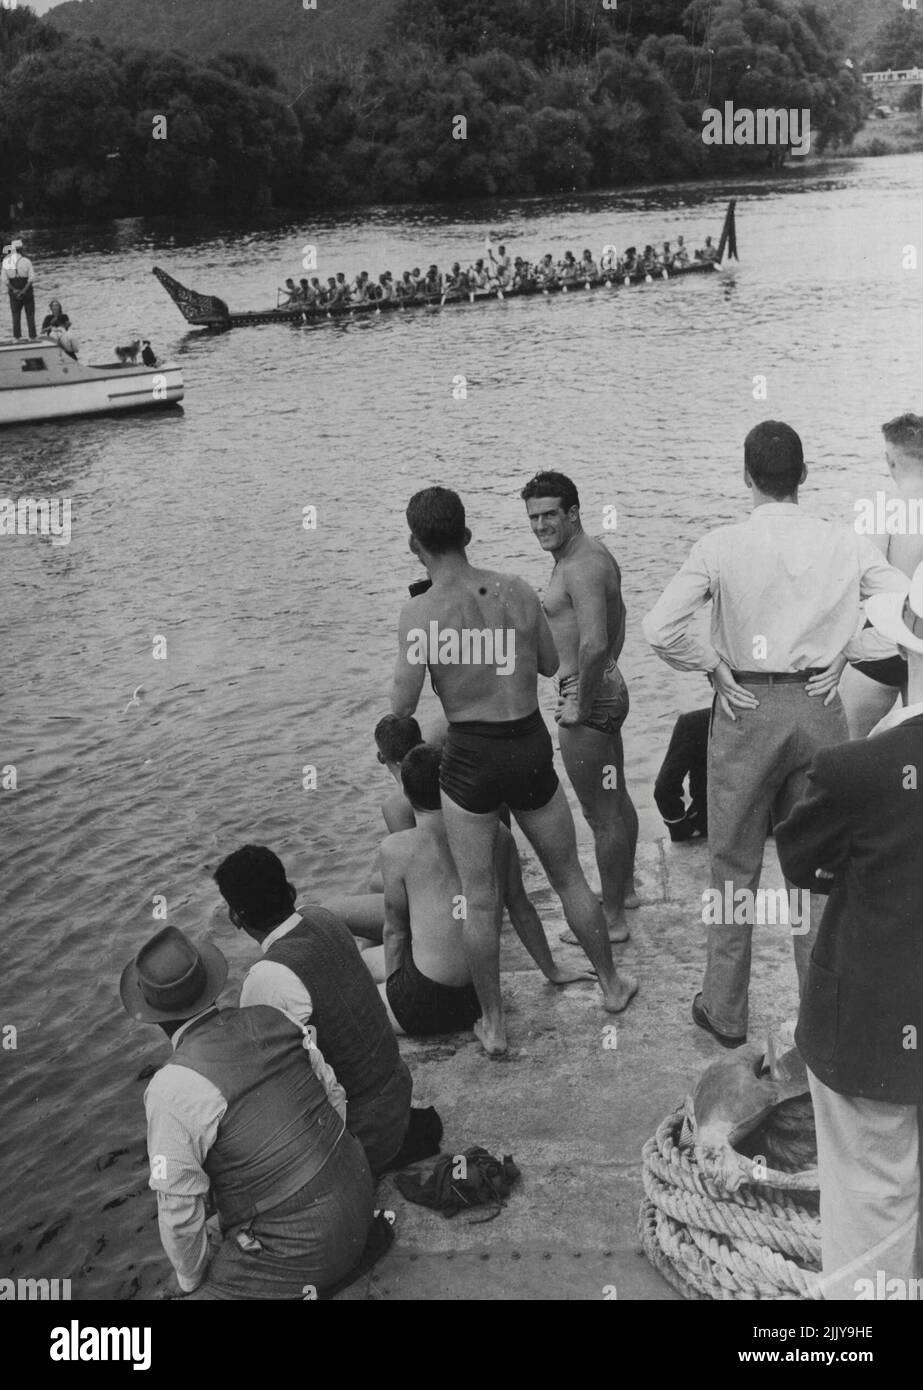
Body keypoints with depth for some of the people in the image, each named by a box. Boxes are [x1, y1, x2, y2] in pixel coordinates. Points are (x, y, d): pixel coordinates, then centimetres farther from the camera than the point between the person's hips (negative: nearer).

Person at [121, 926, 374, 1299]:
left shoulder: (172, 1090, -22)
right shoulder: (271, 1021, -4)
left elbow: (178, 1208, -15)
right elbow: (334, 1098, 8)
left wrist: (191, 1277, 3)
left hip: (297, 1249, -7)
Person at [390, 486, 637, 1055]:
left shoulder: (420, 612, -14)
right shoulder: (518, 591, -3)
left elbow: (404, 706, -13)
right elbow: (551, 664, 10)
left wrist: (410, 658, 6)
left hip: (471, 759, -3)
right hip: (531, 747, 3)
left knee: (480, 899, 11)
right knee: (569, 878, 21)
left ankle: (494, 1025, 21)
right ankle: (612, 985, 38)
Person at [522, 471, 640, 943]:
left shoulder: (580, 567, -22)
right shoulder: (595, 554, 12)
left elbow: (594, 643, -32)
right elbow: (616, 623, 25)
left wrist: (580, 705, -23)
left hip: (586, 697, -11)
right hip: (608, 687, 11)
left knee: (601, 812, -1)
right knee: (616, 798, 23)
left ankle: (613, 920, 8)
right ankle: (624, 889, 39)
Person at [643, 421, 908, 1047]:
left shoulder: (720, 547, -10)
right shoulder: (847, 545, -4)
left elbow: (662, 629, -19)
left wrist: (714, 667, -5)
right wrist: (843, 655, 0)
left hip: (746, 709, -2)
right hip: (820, 710, 2)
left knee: (735, 867, 13)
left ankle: (725, 1012, 24)